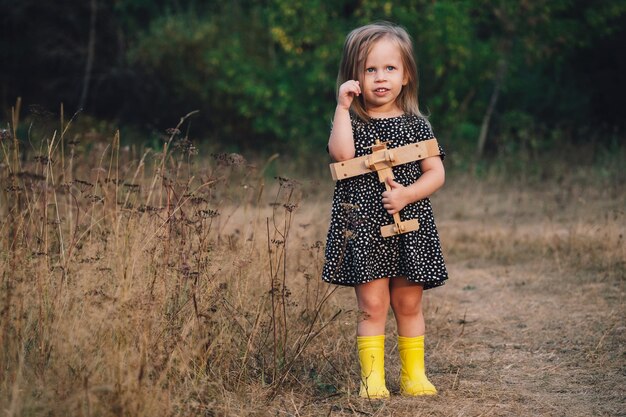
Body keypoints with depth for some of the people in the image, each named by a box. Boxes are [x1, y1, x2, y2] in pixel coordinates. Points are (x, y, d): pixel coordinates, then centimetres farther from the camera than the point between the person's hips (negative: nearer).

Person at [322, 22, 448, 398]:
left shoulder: (416, 124, 5)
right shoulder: (353, 122, 1)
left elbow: (436, 173, 2)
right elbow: (341, 153, -20)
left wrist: (407, 194, -14)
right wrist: (343, 106, -17)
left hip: (410, 227, 2)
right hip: (363, 228, -2)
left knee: (409, 304, 10)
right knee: (372, 305, -2)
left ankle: (414, 374, 21)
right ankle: (372, 377, 5)